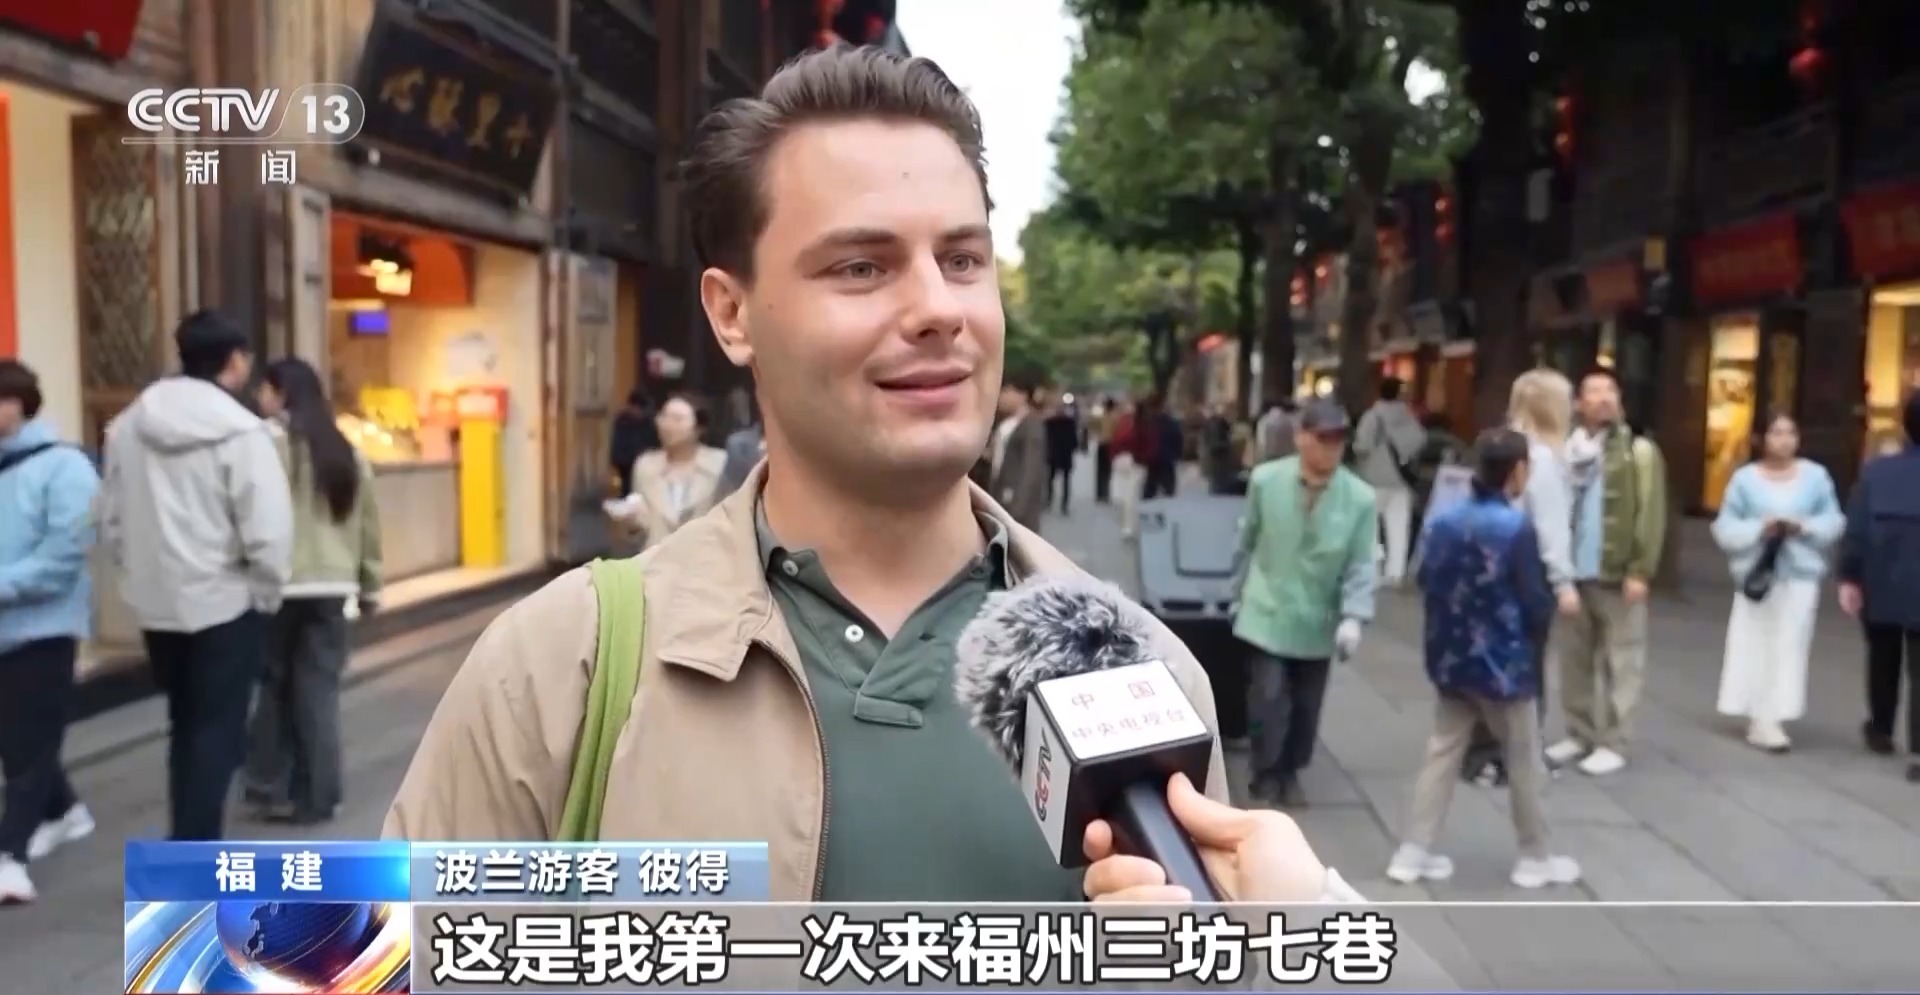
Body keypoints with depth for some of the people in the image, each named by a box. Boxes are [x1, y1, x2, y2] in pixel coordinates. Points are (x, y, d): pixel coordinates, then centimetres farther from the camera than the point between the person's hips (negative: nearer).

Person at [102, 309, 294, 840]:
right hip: (226, 604, -6)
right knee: (216, 731, 4)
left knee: (186, 726, 20)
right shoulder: (241, 431, -16)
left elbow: (110, 521, 8)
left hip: (157, 605, 6)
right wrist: (266, 593, -5)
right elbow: (268, 532, -20)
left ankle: (188, 844, 30)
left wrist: (144, 571, 18)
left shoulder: (127, 426, 2)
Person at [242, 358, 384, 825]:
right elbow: (368, 526, 14)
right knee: (319, 692, 8)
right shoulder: (346, 453, 12)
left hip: (280, 586, -5)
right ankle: (316, 797, 11)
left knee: (273, 688, 10)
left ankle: (271, 789, 16)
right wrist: (370, 587, 21)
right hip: (330, 587, 5)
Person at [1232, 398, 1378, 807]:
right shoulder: (1265, 480, -11)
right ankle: (1267, 773, 19)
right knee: (1269, 700, -4)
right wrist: (1241, 590, 11)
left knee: (1306, 707, 14)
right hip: (1269, 614, -1)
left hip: (1319, 621, 1)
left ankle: (1290, 772, 37)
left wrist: (1354, 616, -21)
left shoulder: (1360, 498, -13)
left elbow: (1361, 565, -9)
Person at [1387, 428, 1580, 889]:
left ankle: (1413, 852, 13)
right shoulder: (1517, 528, -19)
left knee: (1442, 753, 12)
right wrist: (1545, 617, 5)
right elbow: (1537, 606, -16)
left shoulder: (1442, 521, -1)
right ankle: (1535, 857, 25)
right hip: (1504, 664, -6)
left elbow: (1426, 585, 9)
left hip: (1451, 660, 6)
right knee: (1524, 763, 11)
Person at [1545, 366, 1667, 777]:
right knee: (1575, 658, 12)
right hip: (1574, 571, 5)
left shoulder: (1639, 451, -4)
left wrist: (1640, 570, -14)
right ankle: (1579, 733, 24)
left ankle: (1612, 743, 10)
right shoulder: (1568, 449, 8)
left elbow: (1651, 516, -8)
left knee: (1619, 660, 3)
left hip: (1617, 574, -5)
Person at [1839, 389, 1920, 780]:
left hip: (1881, 587, 2)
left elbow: (1856, 530, -3)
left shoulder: (1876, 471, -2)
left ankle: (1880, 730, 37)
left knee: (1883, 661, 21)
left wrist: (1850, 577, 2)